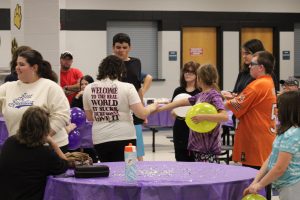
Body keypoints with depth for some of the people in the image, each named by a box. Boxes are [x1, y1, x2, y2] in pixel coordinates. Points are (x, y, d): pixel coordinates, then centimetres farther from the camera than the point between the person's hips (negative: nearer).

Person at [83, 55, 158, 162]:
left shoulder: (88, 89, 3)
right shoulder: (127, 87, -8)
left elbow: (89, 117, 13)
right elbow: (142, 114, -9)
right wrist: (152, 107, 11)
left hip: (100, 139, 3)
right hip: (124, 138, -3)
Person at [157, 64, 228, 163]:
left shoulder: (214, 95, -11)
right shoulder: (201, 95, 12)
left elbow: (224, 116, -23)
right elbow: (182, 102, 21)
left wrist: (203, 117, -28)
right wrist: (160, 108, 22)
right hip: (198, 144, 8)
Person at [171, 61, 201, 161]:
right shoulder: (178, 91, 10)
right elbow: (172, 110, 13)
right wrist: (175, 113, -9)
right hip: (180, 130, 4)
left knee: (194, 160, -5)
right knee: (181, 159, 7)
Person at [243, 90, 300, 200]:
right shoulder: (287, 132, 10)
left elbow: (280, 169, -20)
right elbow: (271, 158, 11)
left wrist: (259, 185, -8)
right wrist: (255, 182, 6)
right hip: (285, 187, 9)